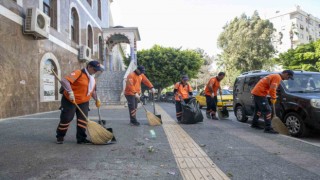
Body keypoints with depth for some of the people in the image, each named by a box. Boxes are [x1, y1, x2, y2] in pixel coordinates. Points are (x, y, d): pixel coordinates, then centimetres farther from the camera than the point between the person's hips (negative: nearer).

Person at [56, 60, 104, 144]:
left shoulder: (92, 79, 9)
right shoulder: (79, 73, -17)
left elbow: (92, 91, 24)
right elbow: (64, 80, -29)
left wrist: (97, 99, 14)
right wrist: (70, 92, -39)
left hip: (84, 102, 7)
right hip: (69, 100, -6)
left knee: (83, 119, 0)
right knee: (66, 118, 0)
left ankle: (81, 138, 9)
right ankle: (60, 137, 21)